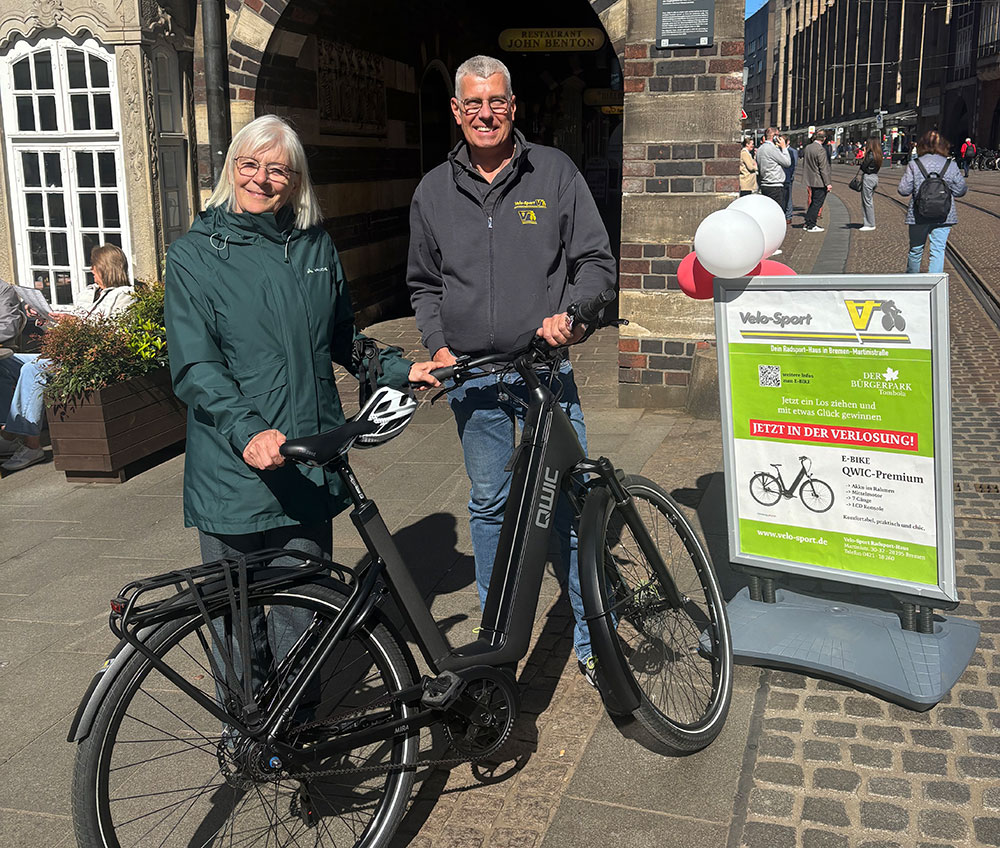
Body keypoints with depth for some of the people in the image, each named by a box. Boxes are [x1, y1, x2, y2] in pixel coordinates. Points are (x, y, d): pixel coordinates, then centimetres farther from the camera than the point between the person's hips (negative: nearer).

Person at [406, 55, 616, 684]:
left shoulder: (555, 172, 3)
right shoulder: (434, 191, 10)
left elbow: (597, 260, 2)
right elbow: (423, 284, 18)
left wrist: (569, 316, -16)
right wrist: (437, 347, 2)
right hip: (472, 373, 2)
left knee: (573, 503, -2)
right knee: (489, 505, 12)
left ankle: (593, 641, 13)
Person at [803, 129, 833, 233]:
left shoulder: (807, 147, 5)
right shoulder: (821, 149, -19)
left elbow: (804, 164, 15)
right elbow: (823, 168, -19)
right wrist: (828, 183, -16)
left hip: (811, 181, 8)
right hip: (820, 182, -8)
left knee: (813, 202, 18)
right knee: (817, 203, -1)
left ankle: (808, 223, 21)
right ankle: (811, 226, 2)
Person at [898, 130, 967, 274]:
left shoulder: (914, 165, -6)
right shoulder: (951, 165, -2)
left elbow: (903, 190, -6)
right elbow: (960, 190, 1)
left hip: (919, 216, 0)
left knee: (916, 249, 15)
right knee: (938, 250, 3)